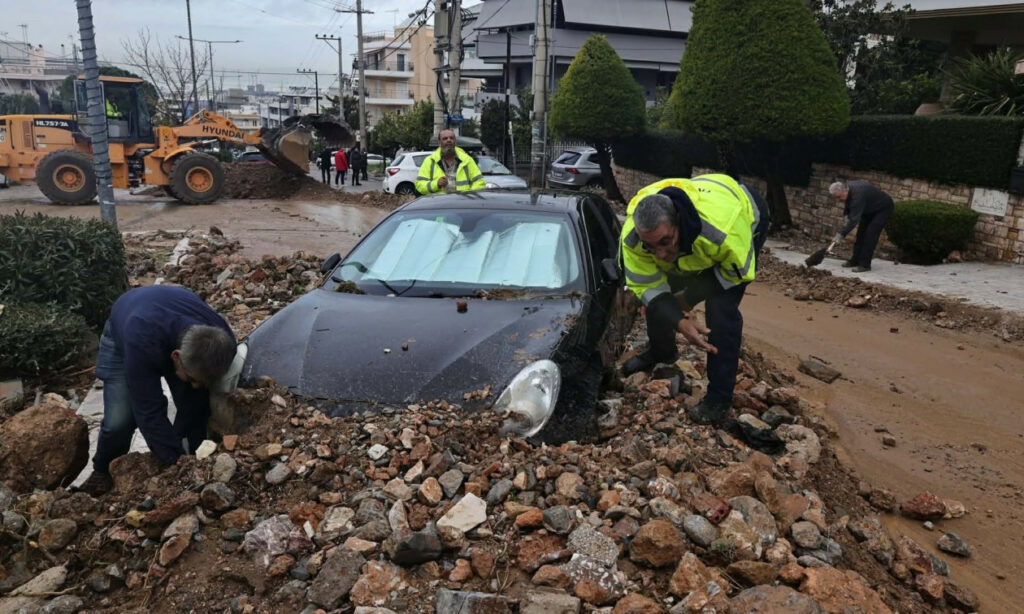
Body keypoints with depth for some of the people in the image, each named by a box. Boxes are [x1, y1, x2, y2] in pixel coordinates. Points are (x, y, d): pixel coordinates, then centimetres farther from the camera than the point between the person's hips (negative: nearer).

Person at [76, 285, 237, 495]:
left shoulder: (221, 344, -35)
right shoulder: (142, 343, -47)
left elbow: (200, 407, -23)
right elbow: (150, 413, -41)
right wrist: (179, 464, -40)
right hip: (123, 337, -2)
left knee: (196, 410, -16)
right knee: (119, 420, -15)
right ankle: (104, 470, 16)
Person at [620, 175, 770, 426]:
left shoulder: (723, 227, -47)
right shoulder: (632, 237, -36)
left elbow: (740, 272, -27)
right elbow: (648, 286, -23)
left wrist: (690, 297, -23)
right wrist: (679, 321, -38)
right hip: (688, 238, 5)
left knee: (721, 308, -21)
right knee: (657, 292, 3)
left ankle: (719, 399, -9)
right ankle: (660, 352, 35)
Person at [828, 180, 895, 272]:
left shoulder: (858, 194, -41)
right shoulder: (848, 191, -13)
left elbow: (854, 219, -43)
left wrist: (841, 234, -46)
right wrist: (846, 214, -7)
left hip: (883, 208, -9)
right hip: (870, 209, 9)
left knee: (870, 234, -18)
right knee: (861, 233, 7)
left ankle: (865, 264, -16)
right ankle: (855, 260, 13)